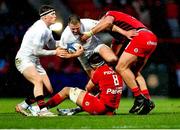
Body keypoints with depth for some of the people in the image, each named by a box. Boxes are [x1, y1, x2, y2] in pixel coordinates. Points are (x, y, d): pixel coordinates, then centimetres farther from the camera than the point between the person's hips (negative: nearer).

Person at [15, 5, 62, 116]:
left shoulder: (47, 29, 11)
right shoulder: (40, 29, -20)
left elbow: (51, 45, 25)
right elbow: (36, 51, -21)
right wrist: (55, 52, -13)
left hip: (35, 61, 10)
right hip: (24, 60, -10)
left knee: (49, 90, 2)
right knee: (39, 80, -34)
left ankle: (23, 106, 15)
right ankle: (43, 110, -40)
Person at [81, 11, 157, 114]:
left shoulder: (109, 14, 13)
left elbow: (108, 22, -12)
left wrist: (89, 33, -7)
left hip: (141, 36, -9)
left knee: (121, 68, -6)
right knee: (135, 72, 18)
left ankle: (139, 97, -9)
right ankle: (148, 100, 5)